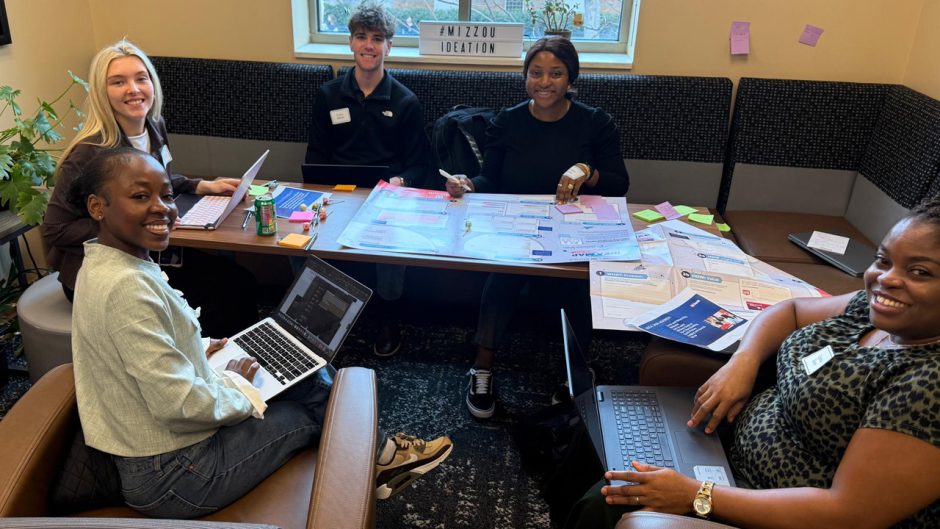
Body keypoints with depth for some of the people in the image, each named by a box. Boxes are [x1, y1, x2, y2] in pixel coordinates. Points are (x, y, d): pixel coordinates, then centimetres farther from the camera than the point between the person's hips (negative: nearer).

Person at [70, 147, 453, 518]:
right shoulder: (128, 286, -30)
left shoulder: (106, 264, 2)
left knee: (316, 378, 10)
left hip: (158, 446, 9)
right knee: (319, 405, 7)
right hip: (173, 473, -9)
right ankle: (372, 464, 36)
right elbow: (178, 404, -30)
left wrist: (198, 352, 6)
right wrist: (235, 387, -12)